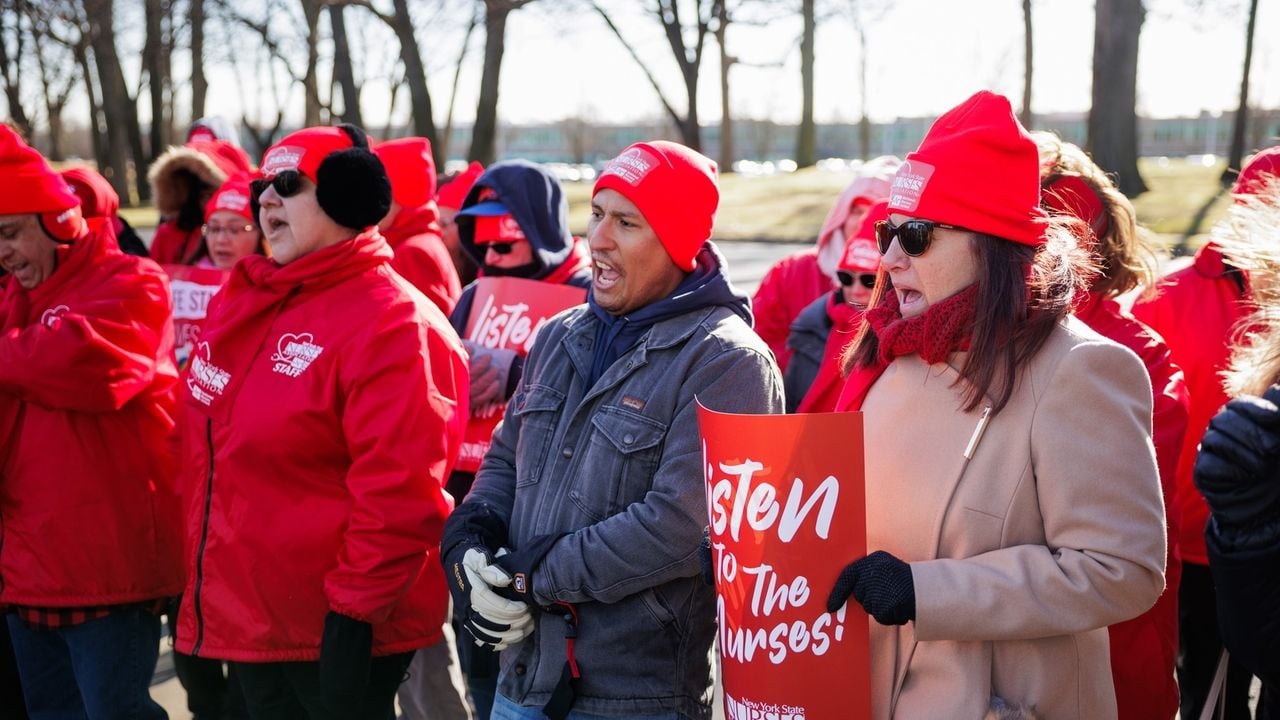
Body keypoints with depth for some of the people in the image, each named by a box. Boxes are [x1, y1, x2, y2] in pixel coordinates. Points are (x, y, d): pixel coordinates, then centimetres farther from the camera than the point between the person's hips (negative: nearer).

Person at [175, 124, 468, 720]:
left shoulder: (390, 324, -17)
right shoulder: (243, 304, 10)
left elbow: (398, 495, -23)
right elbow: (211, 453, 20)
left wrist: (356, 610, -22)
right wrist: (205, 581, 18)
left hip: (333, 630, -8)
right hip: (245, 620, 8)